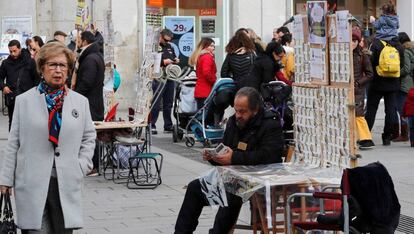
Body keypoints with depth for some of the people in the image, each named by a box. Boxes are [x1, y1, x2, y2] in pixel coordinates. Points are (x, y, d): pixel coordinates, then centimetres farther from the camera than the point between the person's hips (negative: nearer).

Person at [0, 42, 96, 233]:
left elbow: (89, 137, 17)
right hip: (32, 182, -2)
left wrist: (82, 165, 3)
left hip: (67, 182, 2)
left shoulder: (81, 102, 10)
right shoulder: (24, 101, 4)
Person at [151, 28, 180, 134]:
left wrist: (176, 60, 7)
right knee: (156, 104, -6)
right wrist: (163, 62, -22)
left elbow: (174, 58, 30)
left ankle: (168, 126, 17)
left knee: (168, 104, 11)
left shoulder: (170, 47, 17)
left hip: (170, 79, 7)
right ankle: (151, 126, -3)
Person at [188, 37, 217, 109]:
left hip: (199, 91, 10)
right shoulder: (208, 57, -11)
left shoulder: (199, 56, 17)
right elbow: (206, 73, -22)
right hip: (206, 92, -9)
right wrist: (215, 82, -10)